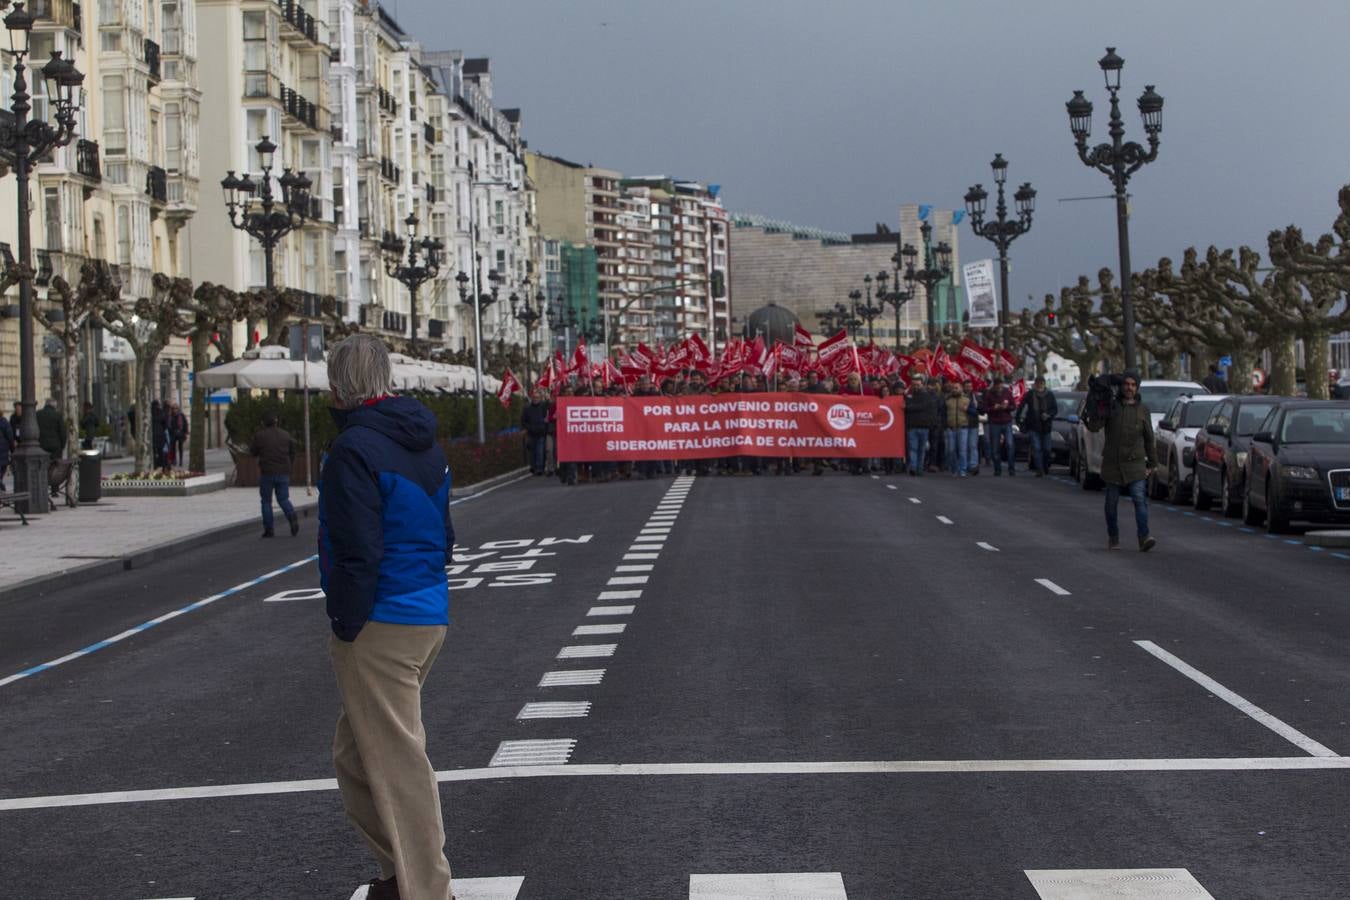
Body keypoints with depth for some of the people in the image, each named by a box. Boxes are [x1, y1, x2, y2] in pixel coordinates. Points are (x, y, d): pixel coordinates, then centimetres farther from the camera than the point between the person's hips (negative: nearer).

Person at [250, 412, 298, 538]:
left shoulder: (260, 436, -7)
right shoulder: (285, 435, 6)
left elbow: (253, 452, 3)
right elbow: (292, 453, 9)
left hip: (267, 472, -3)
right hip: (284, 473, 3)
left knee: (266, 501, 9)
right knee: (283, 499, 9)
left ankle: (268, 529, 5)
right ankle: (292, 517, -19)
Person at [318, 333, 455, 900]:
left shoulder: (354, 450, -17)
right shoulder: (424, 444, 12)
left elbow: (358, 554, -22)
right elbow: (442, 533, 19)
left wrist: (346, 627, -14)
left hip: (379, 627, -10)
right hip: (428, 617, 10)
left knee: (395, 761, -3)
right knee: (357, 756, 20)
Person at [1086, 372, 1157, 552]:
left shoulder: (1142, 409, 7)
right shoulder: (1110, 406, 1)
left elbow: (1149, 438, 13)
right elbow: (1093, 427, -10)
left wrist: (1150, 463, 12)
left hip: (1135, 463, 0)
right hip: (1112, 463, 0)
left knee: (1140, 500, -14)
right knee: (1112, 503, 7)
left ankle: (1144, 537, -23)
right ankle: (1113, 538, 20)